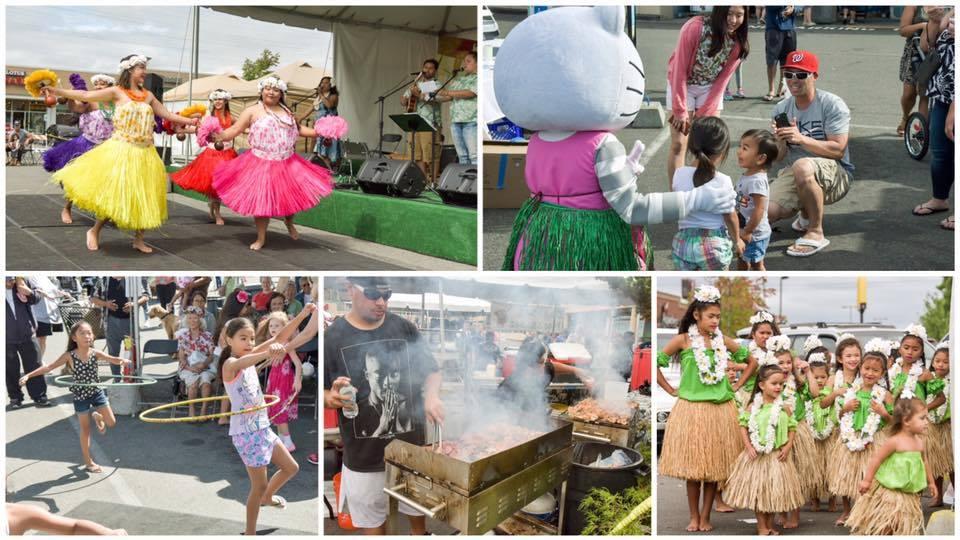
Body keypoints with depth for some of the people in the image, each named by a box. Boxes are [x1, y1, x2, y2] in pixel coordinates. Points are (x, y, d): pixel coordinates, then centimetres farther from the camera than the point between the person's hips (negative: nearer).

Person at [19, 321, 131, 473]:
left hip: (97, 392, 2)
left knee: (111, 422, 2)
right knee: (85, 429, 9)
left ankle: (96, 416, 38)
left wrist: (122, 361, -40)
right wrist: (28, 375, -24)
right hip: (80, 396, -2)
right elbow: (49, 367, -15)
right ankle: (88, 462, 22)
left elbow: (113, 359, -17)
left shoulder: (96, 353, -10)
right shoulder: (69, 356, -15)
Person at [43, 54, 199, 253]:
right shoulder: (117, 92, -2)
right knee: (115, 194, -4)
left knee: (143, 196, 6)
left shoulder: (148, 95, 11)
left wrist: (191, 121, 14)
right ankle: (94, 231, 16)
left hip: (145, 154, 4)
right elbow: (86, 96, -6)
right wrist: (57, 91, -13)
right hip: (121, 151, -4)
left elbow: (167, 115, 17)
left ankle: (138, 239, 18)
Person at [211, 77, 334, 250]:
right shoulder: (252, 111, -4)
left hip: (288, 164, 4)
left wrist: (319, 132, 11)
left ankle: (289, 221, 36)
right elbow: (235, 130, -9)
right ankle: (261, 238, 17)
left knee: (293, 194, 3)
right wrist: (221, 136, -28)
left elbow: (298, 129, 21)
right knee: (261, 200, 2)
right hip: (261, 165, -4)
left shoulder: (287, 111, 12)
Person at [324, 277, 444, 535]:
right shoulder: (332, 337, -8)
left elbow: (431, 370, 7)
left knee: (418, 513, 20)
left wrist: (431, 395, -14)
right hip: (364, 455, -2)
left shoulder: (404, 328, -3)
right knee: (372, 523, 13)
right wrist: (331, 398, -24)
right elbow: (321, 392, -2)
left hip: (412, 445, 2)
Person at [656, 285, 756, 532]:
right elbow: (654, 363, -3)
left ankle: (705, 517, 17)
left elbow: (752, 361, 16)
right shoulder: (683, 340, -4)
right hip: (691, 410, -3)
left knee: (715, 465, 6)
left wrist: (737, 385, 8)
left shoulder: (723, 341, 4)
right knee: (692, 465, 3)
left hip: (720, 411, 3)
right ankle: (694, 517, 15)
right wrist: (671, 390, -3)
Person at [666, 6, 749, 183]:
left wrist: (703, 115, -12)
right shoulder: (695, 28, -28)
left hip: (711, 89, 4)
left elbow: (722, 80, -9)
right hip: (682, 85, -3)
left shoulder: (739, 42, -15)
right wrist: (680, 111, -20)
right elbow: (680, 70, -22)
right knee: (678, 145, -7)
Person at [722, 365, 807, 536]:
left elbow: (792, 428, 3)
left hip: (777, 456, 1)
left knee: (775, 490, 9)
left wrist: (788, 447, -9)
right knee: (757, 490, 4)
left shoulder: (784, 407, -2)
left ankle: (770, 525, 25)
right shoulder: (752, 406, -5)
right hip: (757, 455, -1)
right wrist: (748, 447, -11)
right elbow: (743, 426, -2)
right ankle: (762, 527, 16)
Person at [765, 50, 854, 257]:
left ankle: (816, 233, -22)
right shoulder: (781, 109, 7)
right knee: (765, 212, -19)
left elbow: (838, 150, -17)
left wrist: (801, 139, -27)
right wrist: (780, 140, -18)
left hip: (836, 174, -5)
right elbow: (779, 157, 5)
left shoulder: (833, 105, -8)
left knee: (802, 166, -39)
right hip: (792, 174, 5)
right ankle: (807, 213, 16)